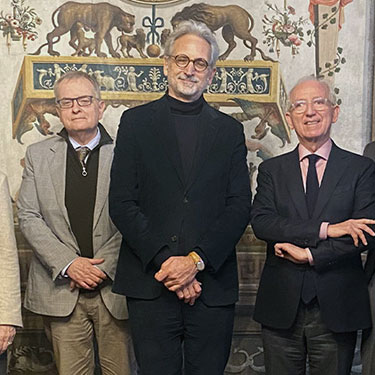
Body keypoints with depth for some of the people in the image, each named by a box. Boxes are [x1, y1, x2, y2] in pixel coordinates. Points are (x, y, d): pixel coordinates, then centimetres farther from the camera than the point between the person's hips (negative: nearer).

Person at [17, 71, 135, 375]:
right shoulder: (38, 155, 6)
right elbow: (28, 217, 1)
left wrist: (104, 267, -12)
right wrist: (68, 263, -10)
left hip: (114, 287, -1)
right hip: (61, 289, 1)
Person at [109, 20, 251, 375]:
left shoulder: (229, 129, 11)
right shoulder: (136, 121, 6)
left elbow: (239, 206, 2)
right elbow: (121, 203, -2)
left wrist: (196, 260, -11)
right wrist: (165, 261, -11)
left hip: (212, 283, 2)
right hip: (150, 283, -1)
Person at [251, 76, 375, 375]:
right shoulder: (272, 170, 7)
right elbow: (261, 222, -9)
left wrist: (308, 254, -13)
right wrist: (324, 229, -19)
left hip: (337, 308, -1)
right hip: (281, 307, 1)